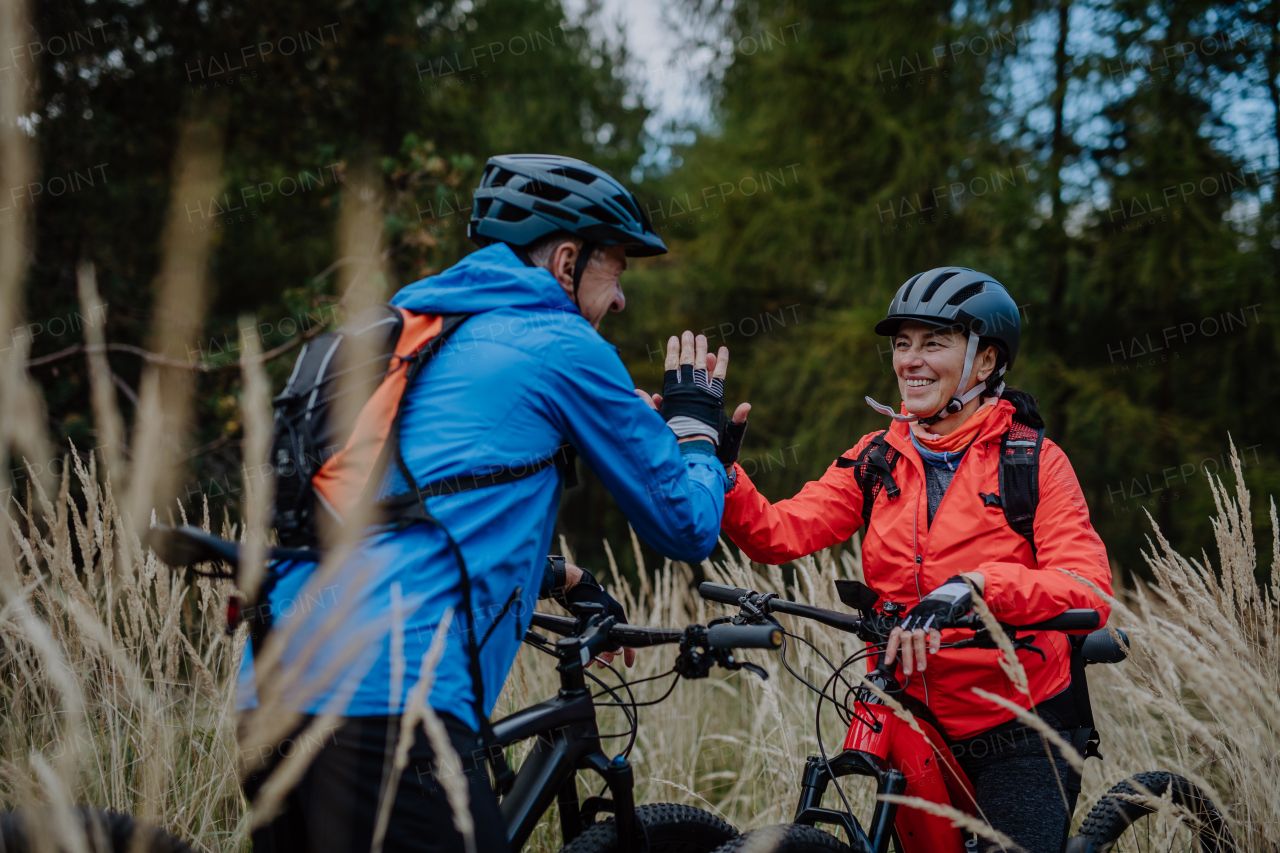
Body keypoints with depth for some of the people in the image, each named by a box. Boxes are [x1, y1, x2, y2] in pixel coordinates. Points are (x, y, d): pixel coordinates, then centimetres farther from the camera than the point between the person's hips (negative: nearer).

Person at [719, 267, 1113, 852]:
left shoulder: (1032, 460, -8)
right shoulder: (878, 458, 5)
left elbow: (1089, 590, -22)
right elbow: (781, 533, -8)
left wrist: (974, 585, -38)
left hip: (1015, 730, -4)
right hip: (913, 726, 4)